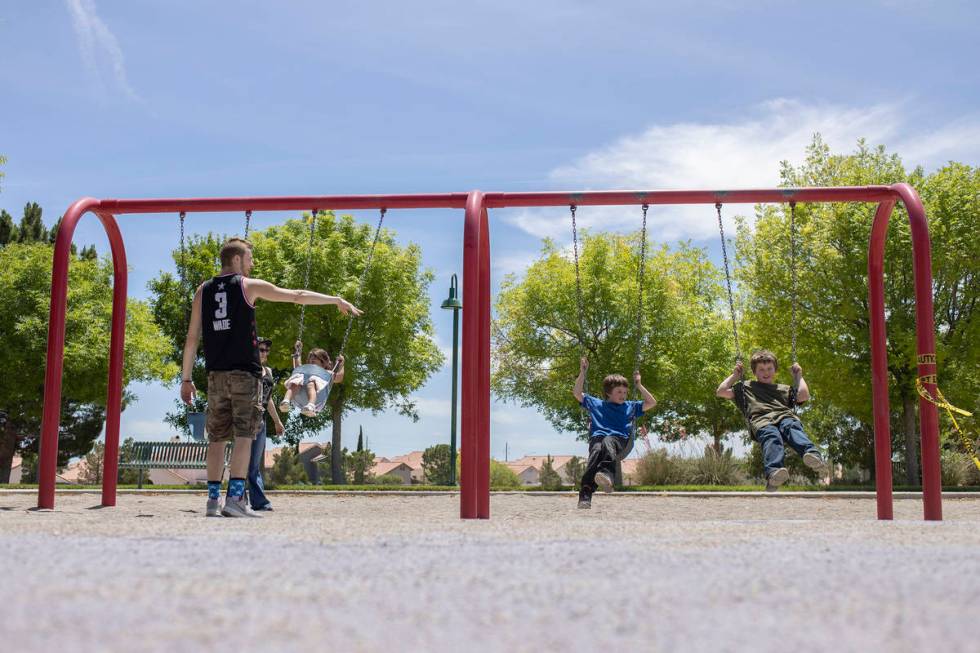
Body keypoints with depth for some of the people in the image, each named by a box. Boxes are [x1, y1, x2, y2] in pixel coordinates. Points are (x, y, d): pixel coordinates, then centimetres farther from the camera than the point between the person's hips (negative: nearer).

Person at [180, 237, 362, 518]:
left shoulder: (203, 291, 12)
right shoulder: (249, 285, 1)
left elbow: (192, 337, 10)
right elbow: (298, 296, 3)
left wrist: (186, 379, 14)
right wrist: (338, 300, 12)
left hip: (216, 373, 5)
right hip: (245, 371, -5)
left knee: (217, 437, 7)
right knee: (244, 435, -6)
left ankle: (213, 500, 7)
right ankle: (235, 498, -14)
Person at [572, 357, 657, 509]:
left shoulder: (630, 407, 32)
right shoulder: (596, 404, 31)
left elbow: (651, 403, 30)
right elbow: (577, 393, 29)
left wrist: (638, 385, 26)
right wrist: (583, 372, 24)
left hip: (619, 438, 0)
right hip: (597, 437, 0)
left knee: (608, 442, -39)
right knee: (596, 451, -38)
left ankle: (607, 473, -72)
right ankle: (585, 494, -59)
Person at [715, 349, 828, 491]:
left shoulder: (784, 389, 39)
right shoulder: (746, 387, 36)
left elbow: (804, 396, 23)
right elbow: (721, 392, 30)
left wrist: (798, 376, 33)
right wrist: (735, 375, 33)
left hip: (785, 416, 2)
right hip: (761, 420, -2)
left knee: (793, 428, -36)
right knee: (771, 435, -39)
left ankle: (813, 455, -66)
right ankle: (773, 472, -67)